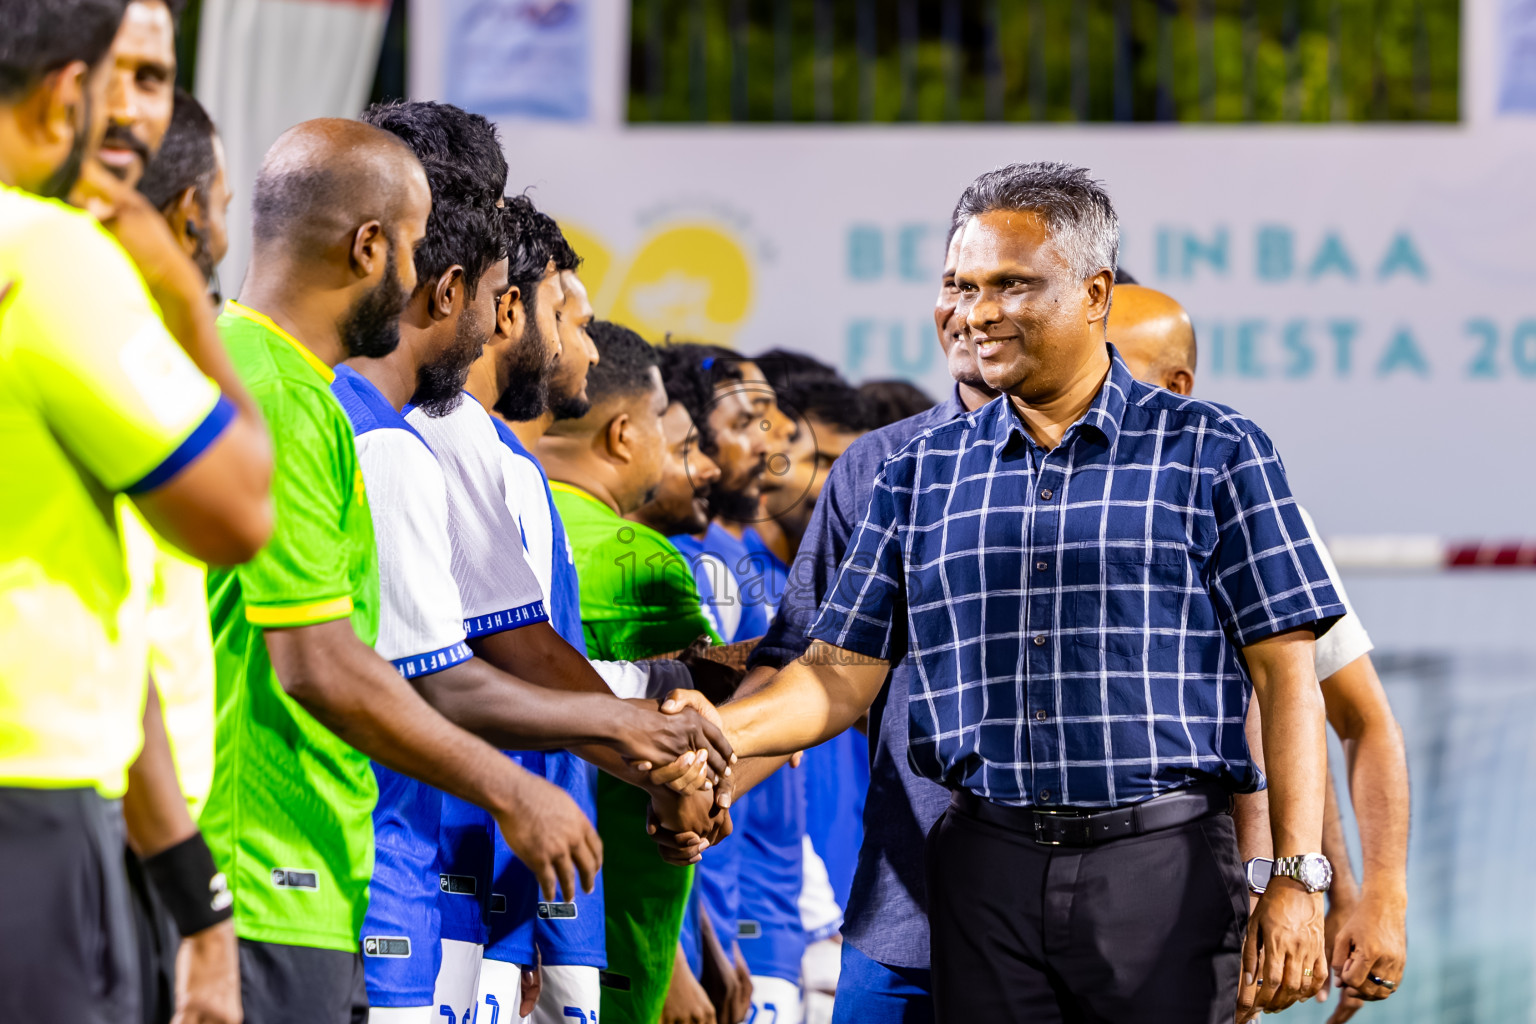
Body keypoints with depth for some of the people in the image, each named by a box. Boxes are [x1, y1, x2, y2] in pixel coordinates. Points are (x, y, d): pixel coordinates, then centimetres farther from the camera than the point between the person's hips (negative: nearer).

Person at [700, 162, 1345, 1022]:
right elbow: (844, 675, 10)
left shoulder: (1210, 452, 3)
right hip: (987, 869, 3)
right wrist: (710, 732, -9)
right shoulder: (925, 474, 13)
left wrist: (1298, 877, -8)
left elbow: (1286, 676, 0)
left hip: (1163, 856, -3)